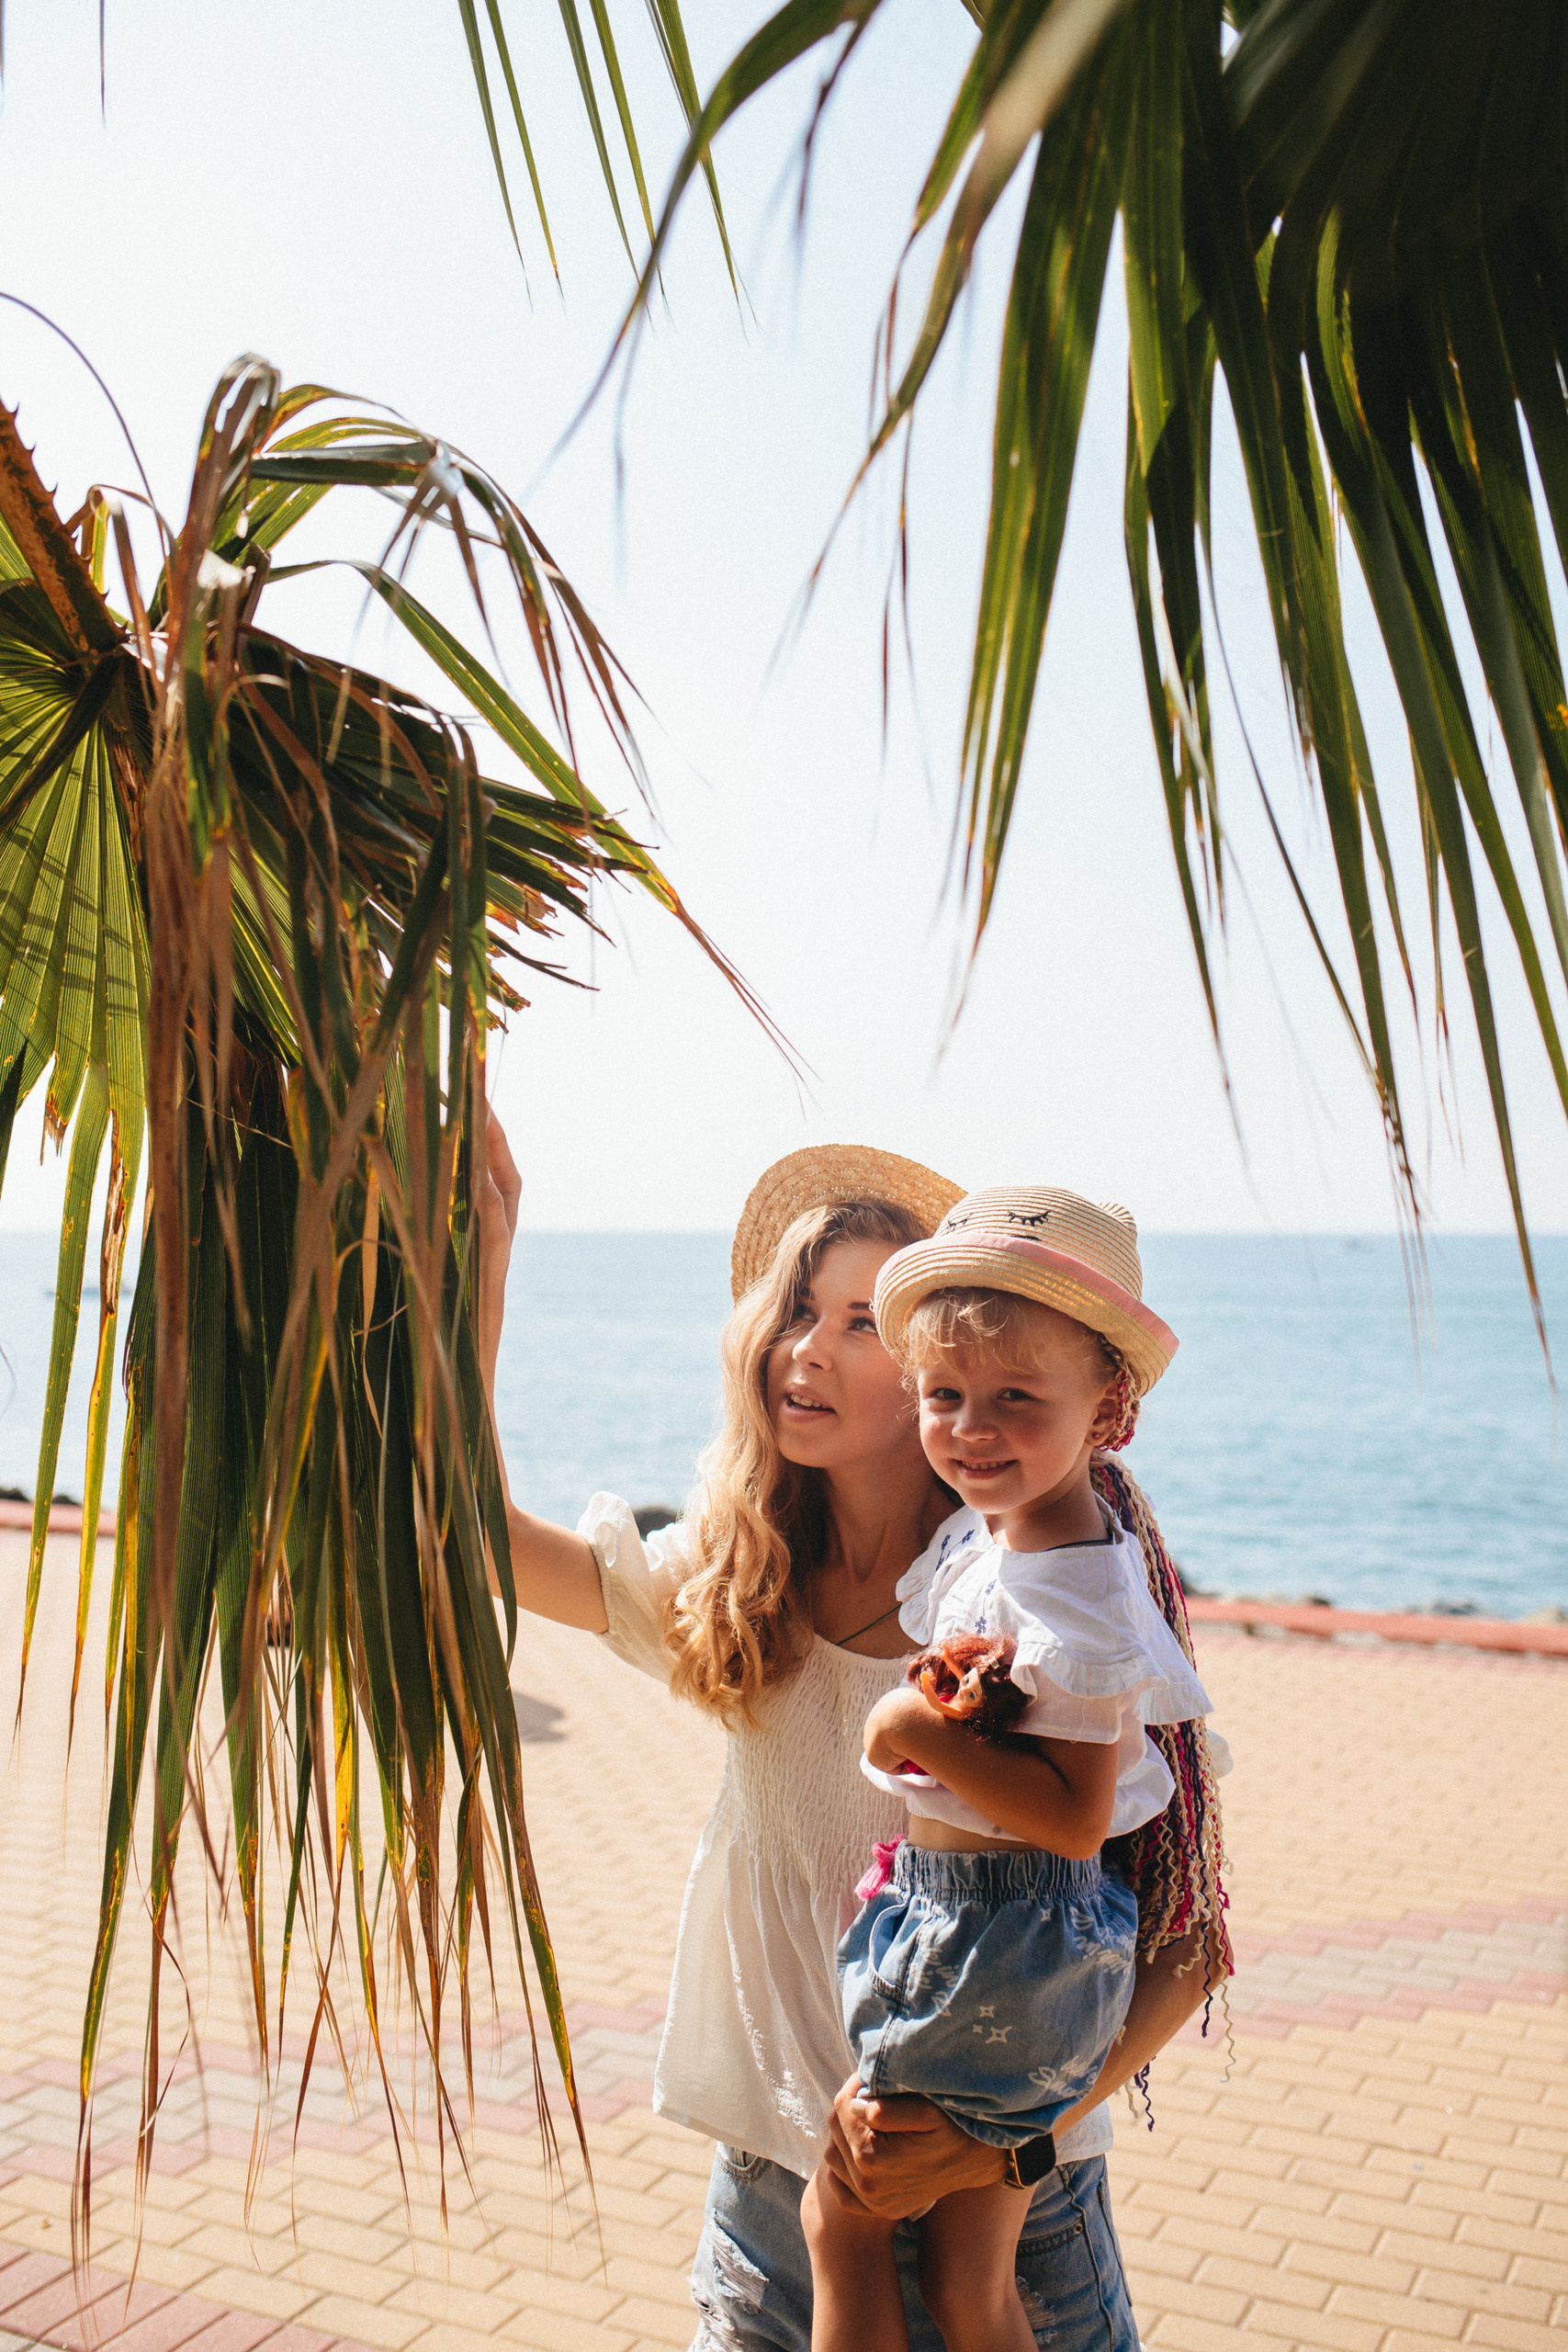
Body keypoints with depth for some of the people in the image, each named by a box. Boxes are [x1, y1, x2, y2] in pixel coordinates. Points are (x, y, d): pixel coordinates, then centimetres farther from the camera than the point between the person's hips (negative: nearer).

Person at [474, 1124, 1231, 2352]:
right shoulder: (730, 1592, -3)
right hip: (769, 2191, 4)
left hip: (998, 2213, -3)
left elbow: (1186, 1940, -12)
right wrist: (486, 1250, -13)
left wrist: (1014, 2141, -22)